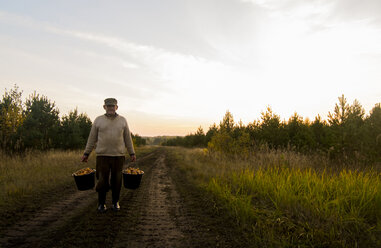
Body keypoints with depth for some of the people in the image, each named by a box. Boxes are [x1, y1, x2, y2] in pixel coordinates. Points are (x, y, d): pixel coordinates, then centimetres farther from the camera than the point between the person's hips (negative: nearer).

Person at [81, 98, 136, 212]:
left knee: (116, 180, 6)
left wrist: (132, 153, 9)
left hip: (118, 155, 1)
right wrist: (86, 153, 7)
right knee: (102, 180, 1)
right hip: (102, 155, -1)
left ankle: (115, 202, 21)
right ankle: (101, 203, 17)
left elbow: (128, 138, 11)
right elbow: (92, 138, 9)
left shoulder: (122, 120, 8)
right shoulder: (98, 120, 6)